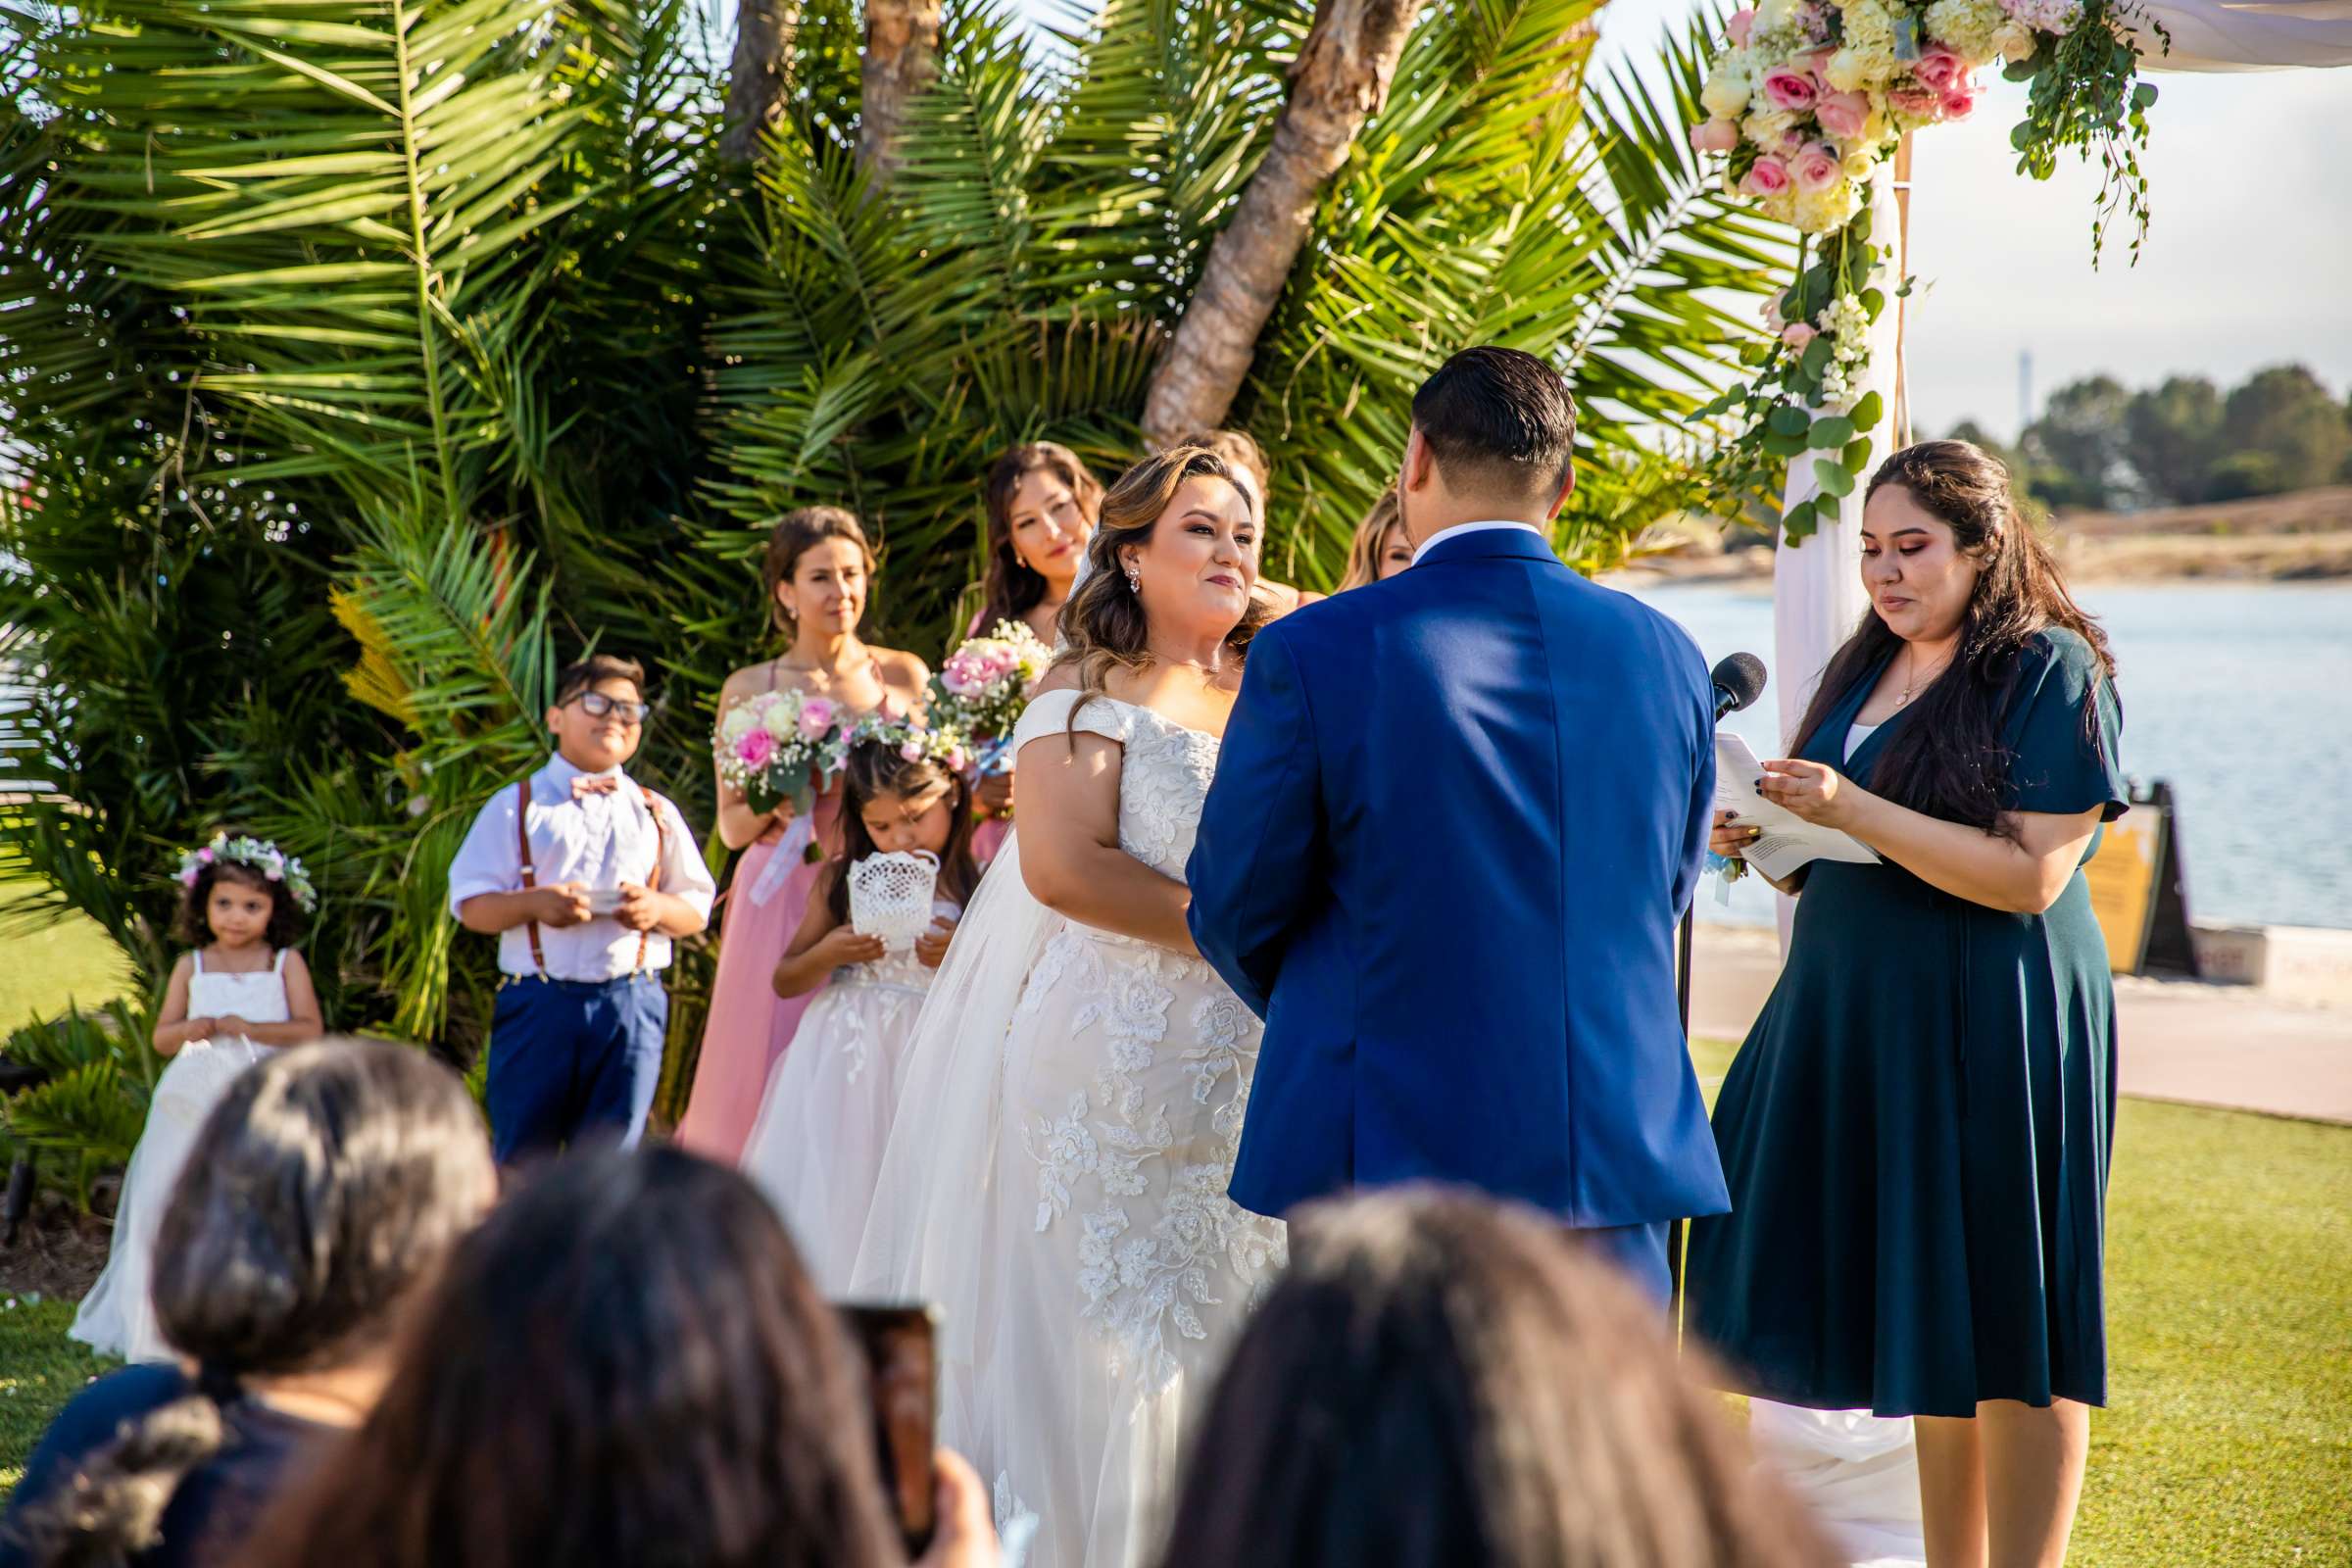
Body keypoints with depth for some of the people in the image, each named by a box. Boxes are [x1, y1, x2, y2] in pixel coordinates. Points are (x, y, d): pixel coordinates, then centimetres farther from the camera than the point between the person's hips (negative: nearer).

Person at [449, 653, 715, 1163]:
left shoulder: (655, 813, 16)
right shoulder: (517, 806, 7)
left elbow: (696, 910, 15)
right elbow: (470, 905, 2)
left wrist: (657, 908, -7)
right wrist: (534, 904, -17)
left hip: (633, 1005, 2)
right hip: (538, 1002, -2)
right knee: (521, 1159, 1)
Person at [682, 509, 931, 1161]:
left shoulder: (904, 676, 8)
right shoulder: (749, 690, 6)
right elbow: (732, 825, 9)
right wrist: (777, 798, -11)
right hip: (782, 904, 0)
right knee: (774, 1079, -3)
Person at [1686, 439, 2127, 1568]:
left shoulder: (2051, 669, -8)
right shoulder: (1867, 668, 14)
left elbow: (2031, 874, -17)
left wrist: (1853, 810, -21)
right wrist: (1767, 838, 0)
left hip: (1994, 1033, -7)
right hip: (1860, 1015, 7)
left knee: (2006, 1328, -2)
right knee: (1929, 1321, 9)